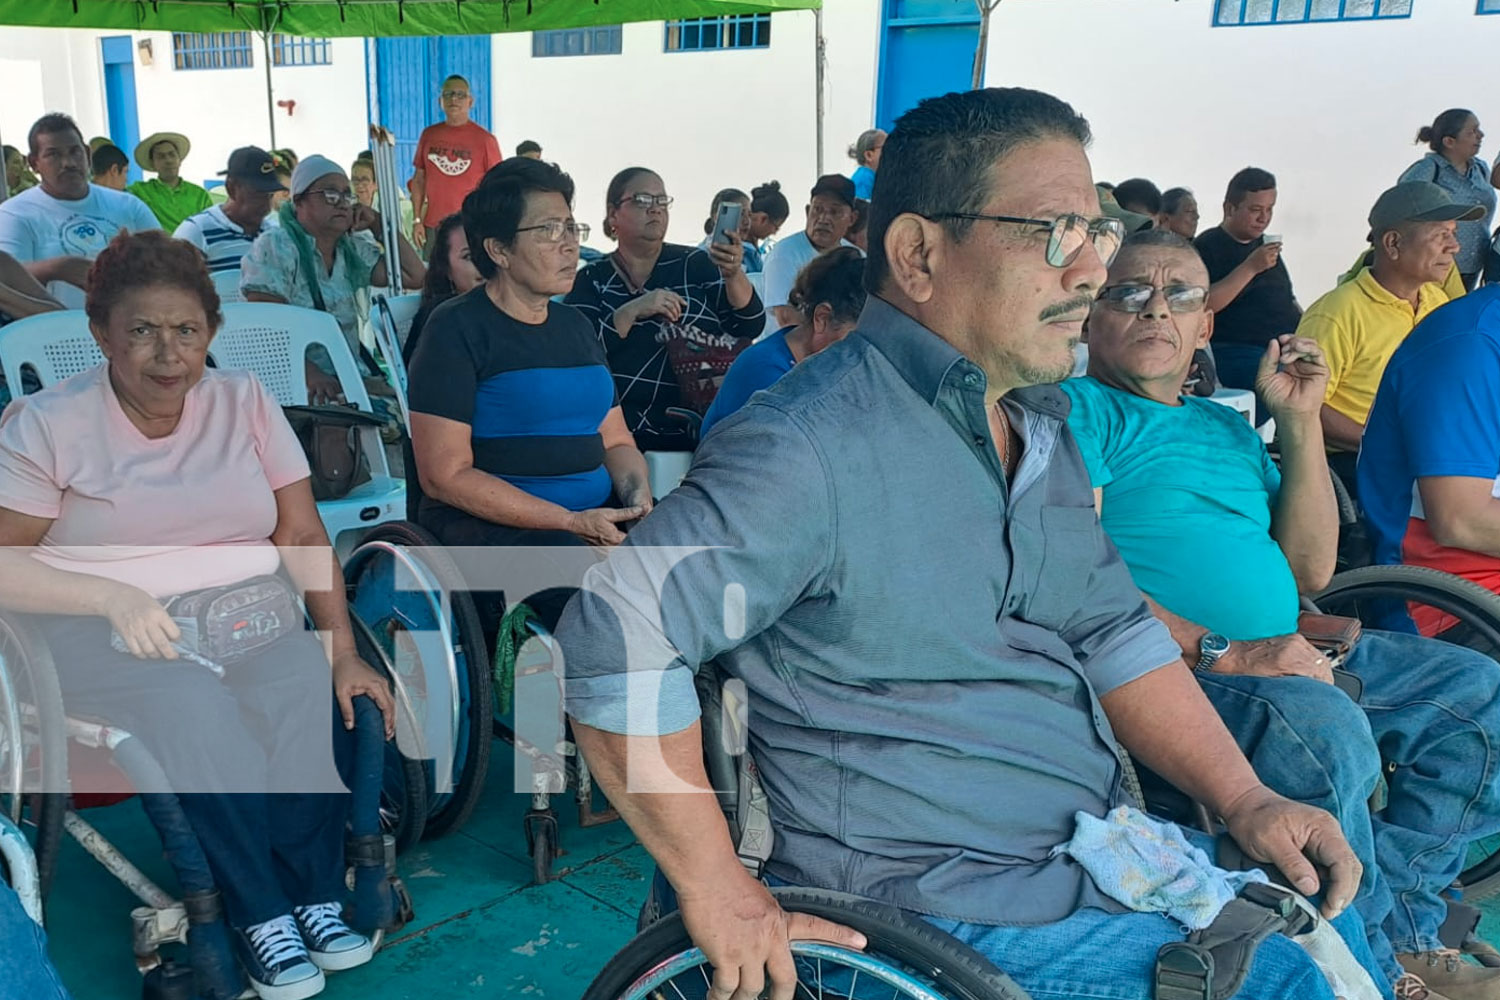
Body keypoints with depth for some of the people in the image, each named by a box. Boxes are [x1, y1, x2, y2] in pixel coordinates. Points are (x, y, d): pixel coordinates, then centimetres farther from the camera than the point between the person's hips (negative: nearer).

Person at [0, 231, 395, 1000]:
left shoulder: (245, 401, 5)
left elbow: (304, 537, 1)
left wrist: (344, 653, -9)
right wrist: (116, 598, -22)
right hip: (104, 630, -2)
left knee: (313, 687, -28)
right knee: (197, 706, -33)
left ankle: (315, 896, -14)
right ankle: (260, 912, -16)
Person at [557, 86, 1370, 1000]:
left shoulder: (1042, 423, 9)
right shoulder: (813, 446, -22)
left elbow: (1112, 632, 13)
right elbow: (614, 638, -26)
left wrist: (1244, 798, 2)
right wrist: (720, 895, -22)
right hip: (939, 904, -8)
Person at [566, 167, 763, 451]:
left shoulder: (695, 264, 11)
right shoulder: (592, 279, 8)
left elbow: (751, 326, 2)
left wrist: (734, 275, -15)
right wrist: (633, 310, -17)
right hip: (626, 433, -2)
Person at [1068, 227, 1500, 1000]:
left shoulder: (1226, 428, 24)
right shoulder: (1080, 410, 0)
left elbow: (1310, 571, 17)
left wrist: (1300, 421, 10)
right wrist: (1220, 653, -22)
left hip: (1285, 656, 9)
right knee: (1327, 730, -32)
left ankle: (1395, 915, -4)